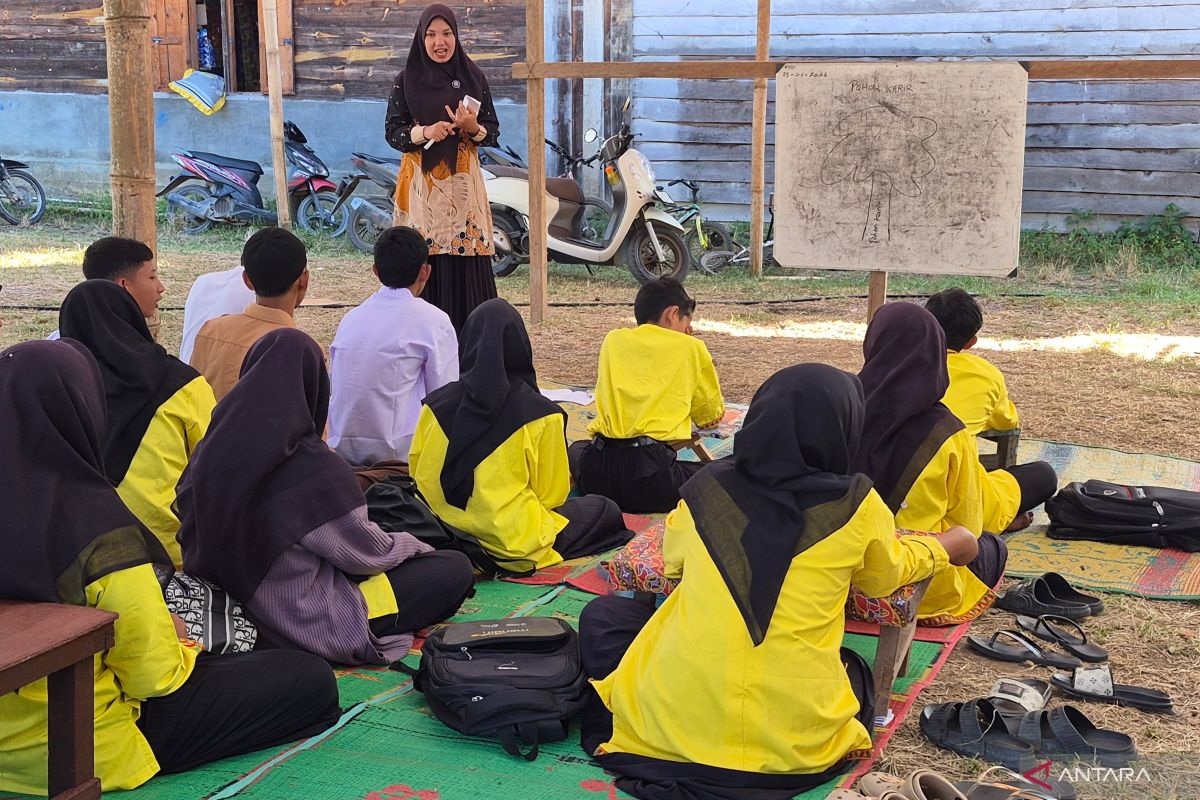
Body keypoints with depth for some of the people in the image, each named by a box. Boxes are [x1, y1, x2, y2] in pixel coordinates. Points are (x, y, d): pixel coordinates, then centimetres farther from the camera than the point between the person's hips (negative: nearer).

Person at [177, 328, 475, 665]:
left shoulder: (212, 450, -6)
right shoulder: (314, 468, -26)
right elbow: (368, 555, -13)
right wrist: (414, 546, 9)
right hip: (311, 625, -7)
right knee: (456, 568, 1)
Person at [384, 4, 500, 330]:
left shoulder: (474, 78, 6)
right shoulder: (406, 81, 3)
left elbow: (493, 133, 6)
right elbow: (391, 131, 2)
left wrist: (473, 127, -16)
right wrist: (424, 132, -16)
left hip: (463, 183, 1)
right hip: (421, 184, -1)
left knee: (466, 263, -2)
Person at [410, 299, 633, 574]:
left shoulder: (436, 406, -6)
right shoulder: (541, 415, -15)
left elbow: (417, 477, 3)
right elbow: (552, 495, -6)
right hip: (514, 538, -5)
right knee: (605, 510, 21)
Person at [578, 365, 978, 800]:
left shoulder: (706, 488, -1)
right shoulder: (855, 504, -5)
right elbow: (885, 576, 16)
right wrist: (941, 548, 35)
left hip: (674, 725, 1)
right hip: (796, 743, -1)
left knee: (602, 614, 25)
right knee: (856, 670, 32)